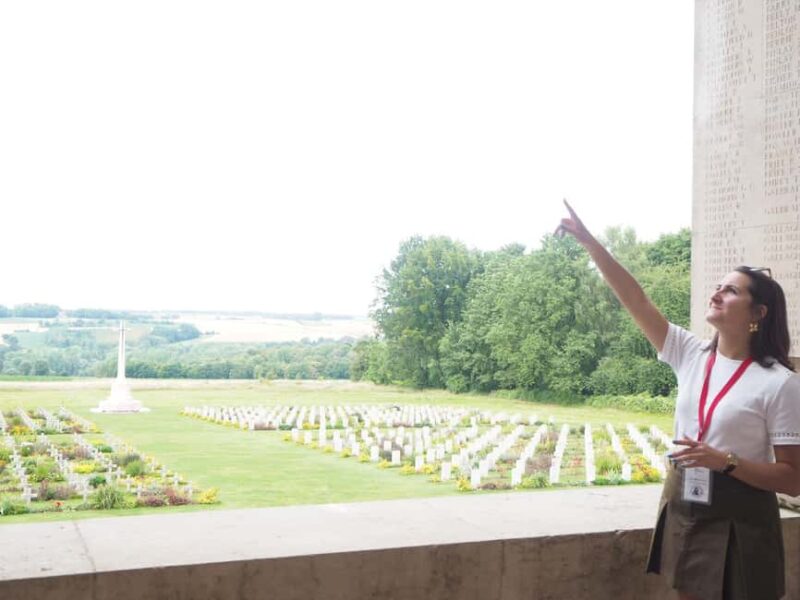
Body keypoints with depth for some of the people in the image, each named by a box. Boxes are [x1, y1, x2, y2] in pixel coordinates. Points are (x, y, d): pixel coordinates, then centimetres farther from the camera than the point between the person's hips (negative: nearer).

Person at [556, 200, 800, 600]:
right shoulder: (690, 354, 1)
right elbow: (636, 301, -3)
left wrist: (725, 461, -26)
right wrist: (589, 242, -9)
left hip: (738, 521, -5)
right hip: (683, 506, 5)